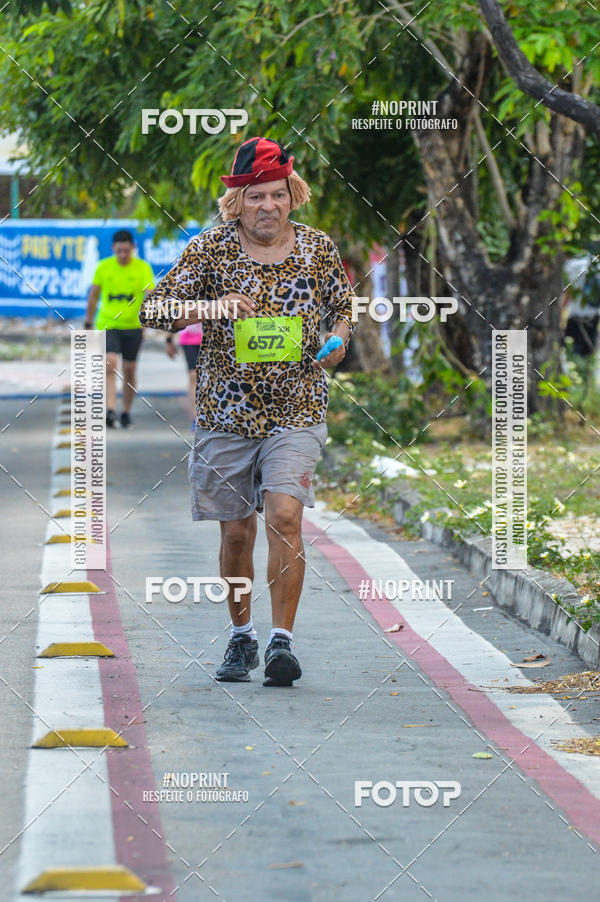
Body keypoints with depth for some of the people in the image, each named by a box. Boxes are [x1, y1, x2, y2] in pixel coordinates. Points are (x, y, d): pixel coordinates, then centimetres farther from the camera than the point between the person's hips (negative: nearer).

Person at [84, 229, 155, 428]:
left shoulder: (143, 268, -4)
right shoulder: (103, 267, 0)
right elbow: (93, 296, 10)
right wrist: (88, 324, 12)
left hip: (133, 326, 1)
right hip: (107, 325, -1)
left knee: (129, 370, 8)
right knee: (110, 364, -18)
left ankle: (126, 412, 25)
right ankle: (110, 411, -26)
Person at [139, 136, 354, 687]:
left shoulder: (317, 248, 2)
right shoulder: (212, 249, -3)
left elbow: (343, 308, 17)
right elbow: (153, 311, -7)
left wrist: (338, 340, -5)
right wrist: (210, 308, -24)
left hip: (296, 409, -1)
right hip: (227, 410, 1)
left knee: (285, 516, -18)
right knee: (236, 533, 7)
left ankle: (282, 641, -14)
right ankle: (242, 638, 26)